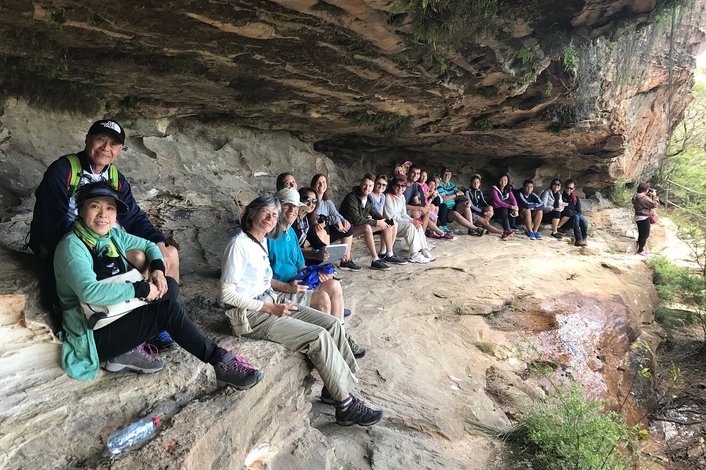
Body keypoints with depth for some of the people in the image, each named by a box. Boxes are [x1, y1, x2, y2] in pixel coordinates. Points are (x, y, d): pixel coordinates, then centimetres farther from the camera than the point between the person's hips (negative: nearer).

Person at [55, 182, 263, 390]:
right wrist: (141, 289, -25)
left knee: (170, 286, -4)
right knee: (169, 309, -22)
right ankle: (222, 362, -15)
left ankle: (132, 348, -10)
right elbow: (89, 291, -33)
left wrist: (158, 268, -3)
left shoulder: (113, 235, 4)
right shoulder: (72, 246, -18)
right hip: (94, 335, -8)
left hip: (117, 316, 8)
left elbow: (148, 245, 18)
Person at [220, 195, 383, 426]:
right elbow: (227, 294, -19)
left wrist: (279, 303, 5)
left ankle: (334, 387, 6)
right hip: (252, 314, -9)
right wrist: (271, 308, -19)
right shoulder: (239, 244, -17)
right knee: (319, 337, -20)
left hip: (271, 302, 9)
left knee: (332, 324, -4)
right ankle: (346, 406, -7)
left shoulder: (262, 242, 11)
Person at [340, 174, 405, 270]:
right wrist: (376, 222, -25)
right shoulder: (352, 198, -23)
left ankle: (389, 255, 9)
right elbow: (356, 220, -29)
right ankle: (375, 260, -36)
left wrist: (384, 220, -5)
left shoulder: (368, 198, 4)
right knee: (367, 227, -39)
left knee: (389, 225, 3)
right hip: (350, 227, -9)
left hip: (364, 224, 9)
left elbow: (374, 212, 16)